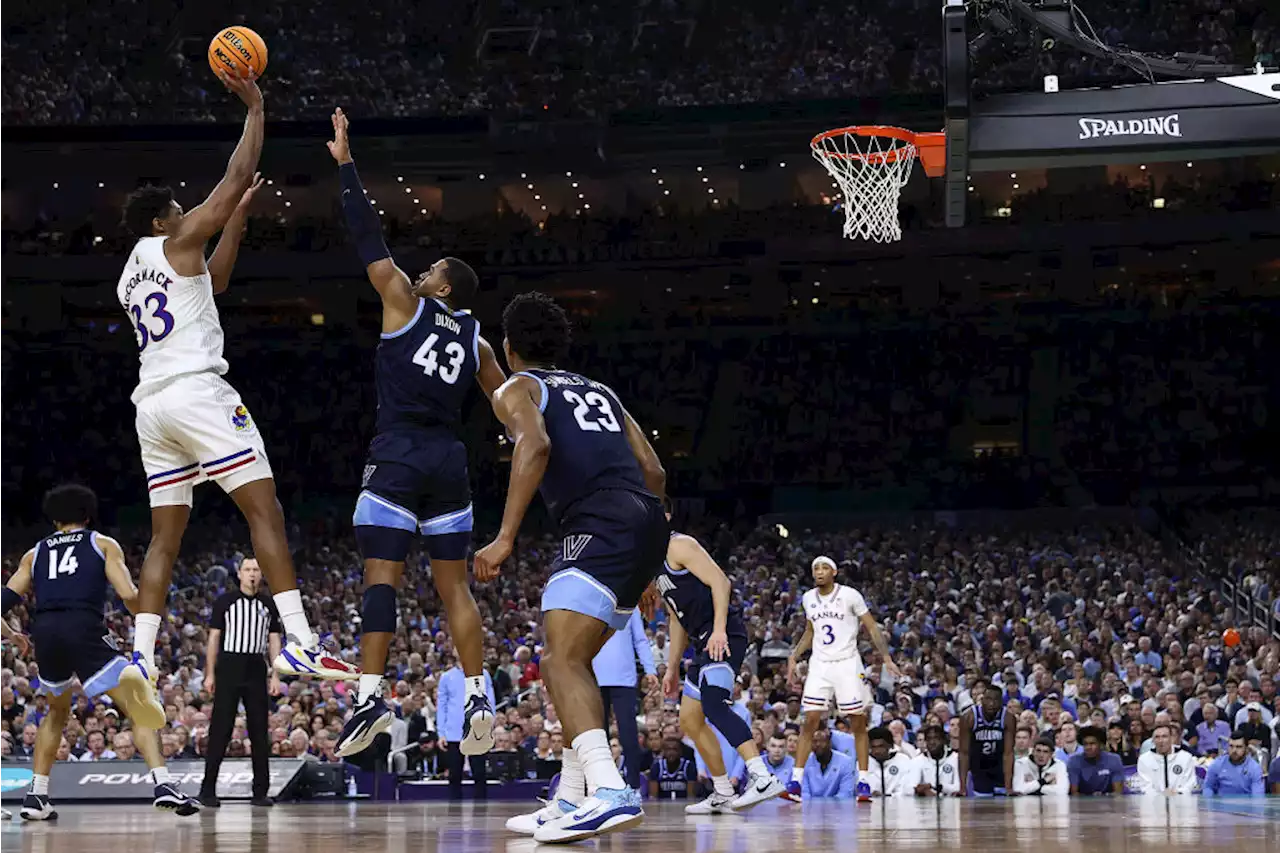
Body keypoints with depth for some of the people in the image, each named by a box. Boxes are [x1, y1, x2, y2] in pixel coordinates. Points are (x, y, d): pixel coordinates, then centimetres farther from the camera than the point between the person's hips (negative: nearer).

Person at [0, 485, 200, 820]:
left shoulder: (33, 555, 26)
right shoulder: (104, 544, 18)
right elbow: (129, 595, 3)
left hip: (44, 632, 4)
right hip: (84, 628, -3)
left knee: (57, 711, 29)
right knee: (140, 708, 3)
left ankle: (36, 796, 20)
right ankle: (163, 785, -17)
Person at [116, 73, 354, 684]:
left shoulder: (129, 279, 25)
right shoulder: (175, 244, 2)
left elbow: (213, 282, 38)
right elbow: (237, 176, 1)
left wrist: (239, 216, 35)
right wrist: (255, 109, 10)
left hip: (152, 403, 8)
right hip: (196, 392, -8)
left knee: (165, 536, 10)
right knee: (265, 512, -10)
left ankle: (140, 657, 0)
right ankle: (300, 645, -20)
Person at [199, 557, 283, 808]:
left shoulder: (268, 605, 11)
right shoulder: (225, 601, 3)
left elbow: (274, 641, 11)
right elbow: (214, 638, 2)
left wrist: (276, 676, 2)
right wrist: (209, 674, -3)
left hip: (256, 669, 3)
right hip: (229, 667, -3)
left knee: (259, 730, 2)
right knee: (220, 730, -4)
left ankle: (260, 791, 7)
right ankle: (208, 790, 0)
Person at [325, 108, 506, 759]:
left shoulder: (405, 304, 3)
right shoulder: (476, 339, 15)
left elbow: (370, 239, 4)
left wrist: (345, 163, 8)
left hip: (398, 455, -5)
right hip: (449, 461, 5)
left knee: (381, 574, -10)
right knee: (454, 584, 7)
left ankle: (370, 697, -20)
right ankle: (478, 699, -1)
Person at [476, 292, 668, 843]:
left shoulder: (516, 390, 11)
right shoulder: (599, 390, 32)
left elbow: (535, 445, -13)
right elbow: (654, 472, 26)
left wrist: (506, 538, -17)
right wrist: (643, 571, 31)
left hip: (600, 524, -8)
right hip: (648, 520, 8)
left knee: (562, 661, -17)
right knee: (572, 660, 20)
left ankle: (610, 792, -37)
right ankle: (572, 802, 20)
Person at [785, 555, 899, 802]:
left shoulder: (850, 595, -7)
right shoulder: (808, 598, 8)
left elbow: (872, 627, -4)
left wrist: (886, 657, -14)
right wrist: (794, 656, 12)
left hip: (847, 663, -3)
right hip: (820, 664, 3)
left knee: (858, 723, -1)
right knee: (810, 721, -6)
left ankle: (863, 783, 5)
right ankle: (795, 781, -6)